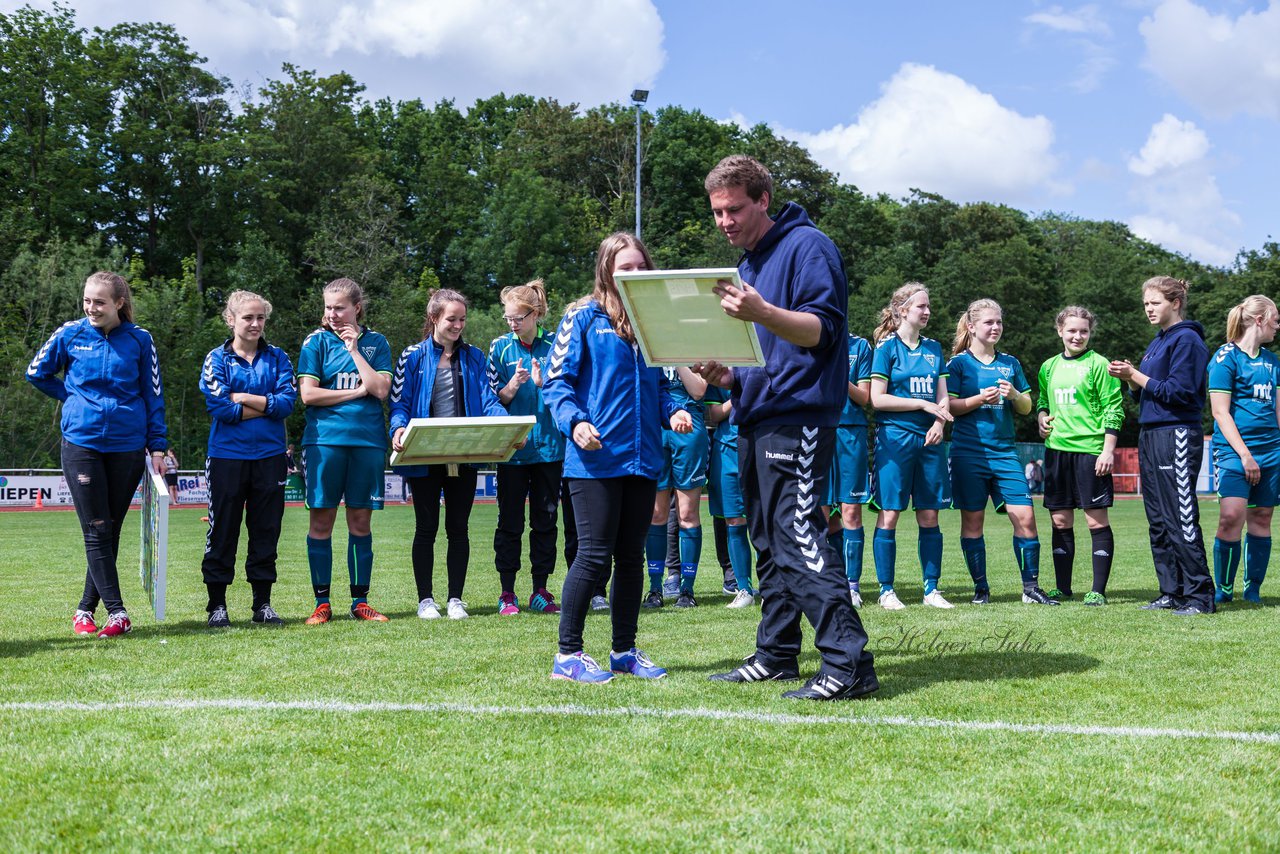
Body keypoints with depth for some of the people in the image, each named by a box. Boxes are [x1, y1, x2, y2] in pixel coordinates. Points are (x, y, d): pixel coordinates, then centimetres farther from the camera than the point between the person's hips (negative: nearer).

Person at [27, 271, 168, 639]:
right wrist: (72, 398, 8)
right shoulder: (70, 334, 1)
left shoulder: (140, 340, 2)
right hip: (82, 441, -1)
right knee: (96, 530, -5)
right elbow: (37, 373, 15)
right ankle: (116, 612, -5)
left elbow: (154, 396, 6)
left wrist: (158, 447, 2)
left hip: (127, 445, 1)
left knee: (110, 531, 6)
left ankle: (86, 609, 16)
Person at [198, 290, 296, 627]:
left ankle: (263, 604, 15)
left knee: (266, 530, 7)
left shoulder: (277, 357, 8)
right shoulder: (217, 359, 1)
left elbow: (287, 401, -6)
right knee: (222, 531, 2)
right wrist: (266, 407, -8)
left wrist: (243, 398, -10)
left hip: (270, 456, 2)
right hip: (227, 456, -2)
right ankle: (217, 605, 11)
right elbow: (218, 407, -12)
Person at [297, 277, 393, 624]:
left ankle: (360, 601, 12)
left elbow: (381, 389, -5)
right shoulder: (317, 341, 4)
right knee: (321, 520, -1)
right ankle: (322, 603, 7)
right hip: (324, 438, -1)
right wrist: (357, 391, -5)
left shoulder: (375, 342, 9)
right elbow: (308, 394, -6)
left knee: (361, 520, 4)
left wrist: (354, 348, -5)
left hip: (368, 440, 1)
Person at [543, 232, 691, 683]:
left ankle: (625, 649, 21)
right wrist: (575, 421, -21)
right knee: (594, 554, -5)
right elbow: (556, 381, -5)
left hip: (642, 457, 6)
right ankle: (568, 654, 4)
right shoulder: (583, 317, -2)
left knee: (632, 556, 11)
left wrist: (672, 411, 1)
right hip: (596, 458, -6)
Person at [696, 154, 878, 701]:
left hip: (796, 417, -10)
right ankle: (775, 655, 18)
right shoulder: (746, 265, 21)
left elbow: (823, 329, -18)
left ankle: (848, 663, -17)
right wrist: (725, 375, 6)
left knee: (800, 538, -16)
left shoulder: (806, 246, -7)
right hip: (755, 418, 10)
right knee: (770, 543, 12)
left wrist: (762, 313, -34)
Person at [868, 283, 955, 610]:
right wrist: (924, 404, -10)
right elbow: (877, 398, -8)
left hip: (929, 439, 5)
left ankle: (932, 589, 11)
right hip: (894, 436, -5)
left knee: (929, 515, 5)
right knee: (889, 514, -4)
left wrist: (939, 422, -7)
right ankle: (886, 590, 3)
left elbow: (942, 395, 13)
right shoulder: (887, 346, -2)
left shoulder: (934, 348, 14)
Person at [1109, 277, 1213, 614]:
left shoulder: (1187, 340, -8)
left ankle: (1199, 595, -7)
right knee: (1159, 521, 10)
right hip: (1150, 436, 10)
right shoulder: (1157, 343, 19)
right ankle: (1172, 592, 15)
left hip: (1176, 437, -10)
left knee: (1181, 519, -10)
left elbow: (1178, 391, -16)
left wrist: (1137, 376, -12)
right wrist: (1131, 378, 3)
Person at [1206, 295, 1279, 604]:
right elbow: (1220, 411, -10)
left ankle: (1253, 590, 14)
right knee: (1231, 518, -15)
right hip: (1233, 450, -6)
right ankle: (1223, 590, -4)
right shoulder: (1226, 357, -6)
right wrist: (1245, 455, -14)